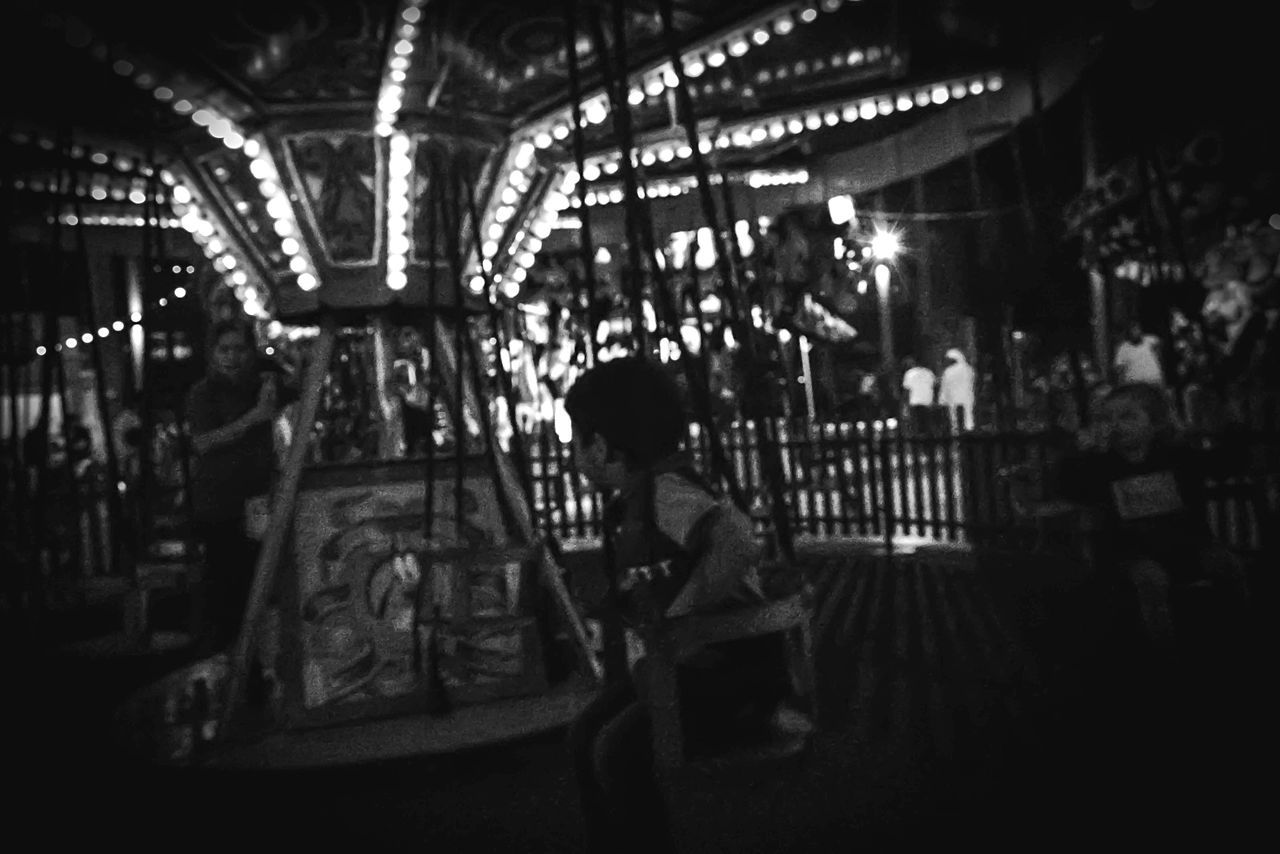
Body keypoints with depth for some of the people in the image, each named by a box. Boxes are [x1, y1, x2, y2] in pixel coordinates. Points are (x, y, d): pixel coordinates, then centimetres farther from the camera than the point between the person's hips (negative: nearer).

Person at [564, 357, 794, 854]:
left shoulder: (668, 492, -22)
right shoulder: (633, 504, 8)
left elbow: (737, 545, -40)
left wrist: (675, 620, -28)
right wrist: (642, 663, 2)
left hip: (734, 676, -9)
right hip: (677, 666, 9)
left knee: (619, 751, -21)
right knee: (586, 738, 0)